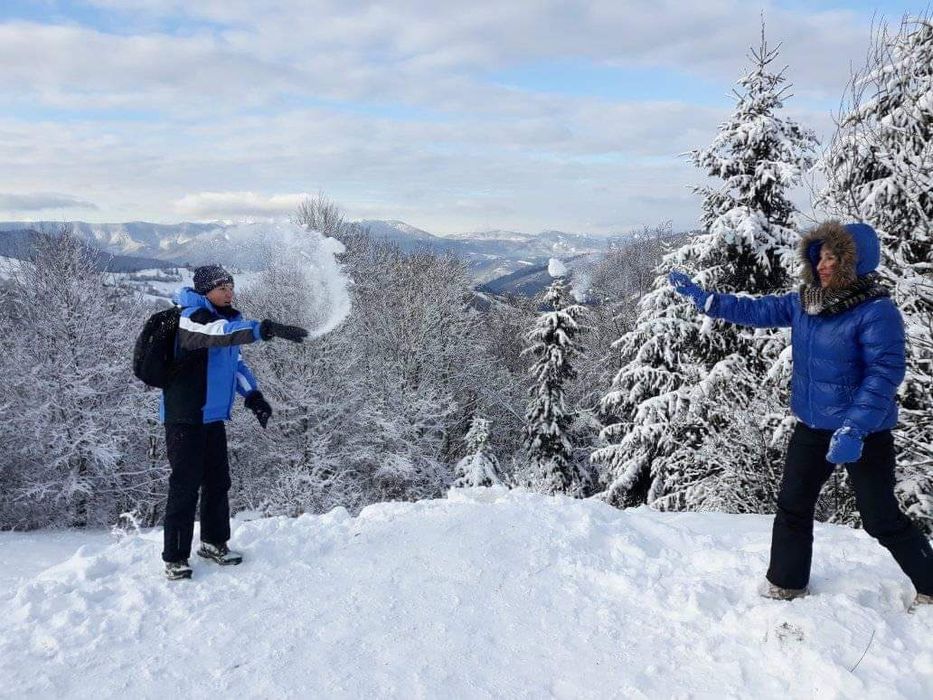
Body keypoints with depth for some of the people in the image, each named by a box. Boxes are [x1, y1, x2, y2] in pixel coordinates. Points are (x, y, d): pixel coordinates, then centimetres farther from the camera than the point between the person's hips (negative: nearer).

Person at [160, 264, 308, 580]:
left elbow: (235, 362, 20)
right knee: (185, 486, -3)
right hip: (184, 418, -8)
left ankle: (214, 542, 30)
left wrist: (253, 395, 7)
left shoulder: (225, 319, 12)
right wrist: (267, 329, -46)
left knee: (218, 481, 14)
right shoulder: (191, 318, -15)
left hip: (213, 417, 8)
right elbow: (223, 332, -37)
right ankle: (174, 558, 10)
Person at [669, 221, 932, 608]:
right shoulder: (805, 302, 0)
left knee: (883, 521, 6)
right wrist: (702, 297, 5)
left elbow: (885, 372, -25)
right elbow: (757, 310, 8)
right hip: (812, 428, 7)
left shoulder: (877, 311, -20)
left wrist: (854, 428, -32)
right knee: (793, 507, 14)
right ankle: (785, 583, 32)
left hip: (864, 434, -6)